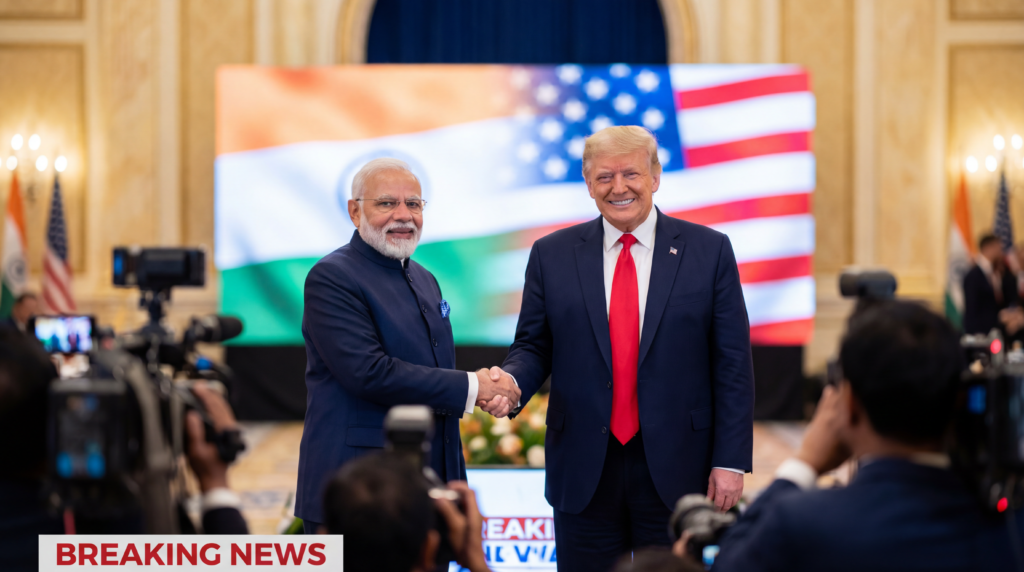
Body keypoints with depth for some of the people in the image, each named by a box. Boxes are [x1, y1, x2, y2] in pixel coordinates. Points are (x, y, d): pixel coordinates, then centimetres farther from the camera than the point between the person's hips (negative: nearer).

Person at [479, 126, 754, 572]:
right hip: (584, 471, 1)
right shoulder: (552, 255, 6)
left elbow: (732, 363, 0)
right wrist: (511, 380, -15)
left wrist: (731, 460, -5)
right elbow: (534, 346, 9)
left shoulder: (709, 251, 1)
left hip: (675, 468, -1)